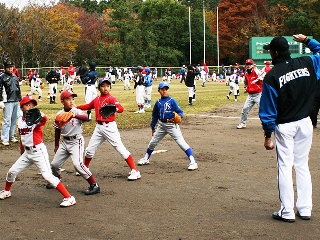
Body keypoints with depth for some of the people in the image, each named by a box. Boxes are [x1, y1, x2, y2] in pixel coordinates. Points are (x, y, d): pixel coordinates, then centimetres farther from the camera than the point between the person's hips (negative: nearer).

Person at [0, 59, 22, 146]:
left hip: (16, 101, 7)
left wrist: (20, 99, 20)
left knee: (14, 120, 10)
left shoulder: (15, 77, 16)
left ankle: (11, 136, 20)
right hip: (7, 102, -7)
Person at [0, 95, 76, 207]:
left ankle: (69, 198, -13)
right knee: (11, 172, 14)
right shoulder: (20, 120, 4)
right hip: (27, 152, 7)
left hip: (38, 151, -7)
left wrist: (41, 115, -65)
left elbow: (44, 119, -42)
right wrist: (22, 150, 27)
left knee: (48, 176, -16)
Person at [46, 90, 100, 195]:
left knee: (77, 163, -22)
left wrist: (75, 116, -55)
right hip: (65, 142, 6)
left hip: (76, 141, -6)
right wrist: (56, 145, 18)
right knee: (54, 164, 12)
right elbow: (57, 130, 13)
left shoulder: (77, 111, -13)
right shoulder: (59, 114, 1)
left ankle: (94, 185, -12)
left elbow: (86, 118, -36)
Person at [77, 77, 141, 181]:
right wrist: (75, 107, 22)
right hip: (99, 127, 7)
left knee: (120, 148, -10)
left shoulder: (111, 98, -10)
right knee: (89, 149, 14)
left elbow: (121, 108, -26)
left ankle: (135, 171, -8)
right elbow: (88, 106, 29)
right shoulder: (96, 99, 10)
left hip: (109, 126, -7)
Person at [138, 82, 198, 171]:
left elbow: (180, 112, -9)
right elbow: (155, 115, 17)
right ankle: (146, 159, 40)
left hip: (172, 125, -5)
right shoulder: (158, 103, 6)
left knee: (182, 143, -14)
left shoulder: (172, 101, -9)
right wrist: (153, 127, 21)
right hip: (161, 125, 5)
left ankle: (193, 162, -13)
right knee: (152, 142, 16)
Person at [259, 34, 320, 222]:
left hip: (285, 127, -4)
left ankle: (287, 212, 6)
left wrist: (268, 135, -4)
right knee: (302, 165, 14)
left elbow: (269, 109, -11)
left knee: (285, 167, 4)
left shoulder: (272, 76, -14)